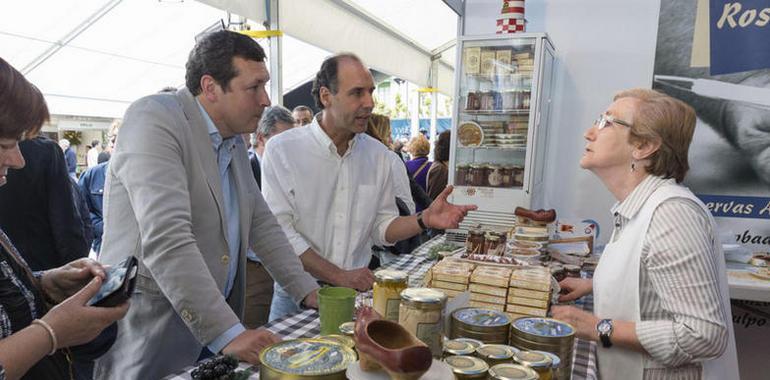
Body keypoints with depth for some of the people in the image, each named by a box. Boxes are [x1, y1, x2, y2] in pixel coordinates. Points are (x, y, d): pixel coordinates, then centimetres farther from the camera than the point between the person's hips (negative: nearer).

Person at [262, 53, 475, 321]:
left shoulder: (378, 154, 2)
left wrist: (424, 221, -13)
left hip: (357, 290, 3)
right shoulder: (282, 149, -11)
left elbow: (381, 228, 5)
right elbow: (280, 232, -15)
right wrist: (339, 276, -18)